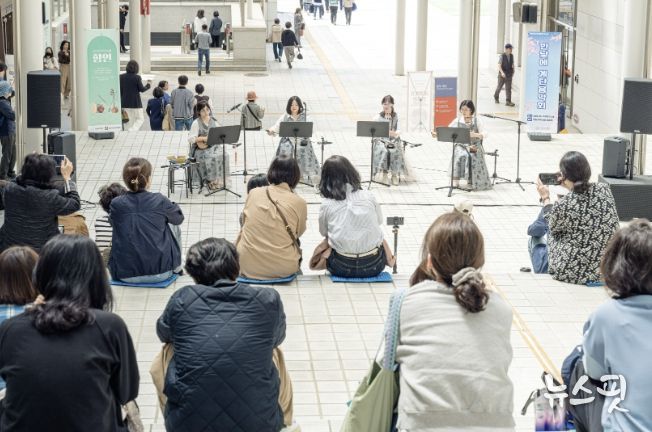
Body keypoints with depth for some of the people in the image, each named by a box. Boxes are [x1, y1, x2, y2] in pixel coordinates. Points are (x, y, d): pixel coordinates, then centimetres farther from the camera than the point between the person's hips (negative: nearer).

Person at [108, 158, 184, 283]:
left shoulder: (116, 204, -8)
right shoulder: (159, 201, -11)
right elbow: (179, 217, 11)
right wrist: (173, 206, 32)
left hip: (124, 274, 1)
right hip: (161, 273, -1)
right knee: (173, 226, 23)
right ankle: (176, 268, 37)